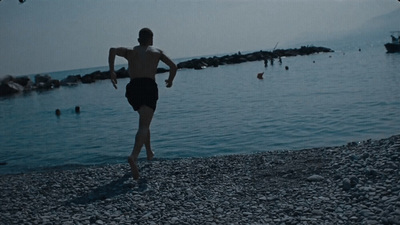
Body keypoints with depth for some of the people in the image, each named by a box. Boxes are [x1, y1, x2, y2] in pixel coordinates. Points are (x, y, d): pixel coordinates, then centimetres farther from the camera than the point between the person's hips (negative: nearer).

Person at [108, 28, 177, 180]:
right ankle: (134, 156, -35)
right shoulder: (156, 52, 21)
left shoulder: (130, 51, 23)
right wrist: (170, 80, 29)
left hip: (133, 88, 3)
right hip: (149, 87, -3)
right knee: (143, 126, -13)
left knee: (144, 121, 28)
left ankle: (149, 152, 31)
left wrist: (111, 71, 4)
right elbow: (173, 66, 12)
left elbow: (113, 50, 3)